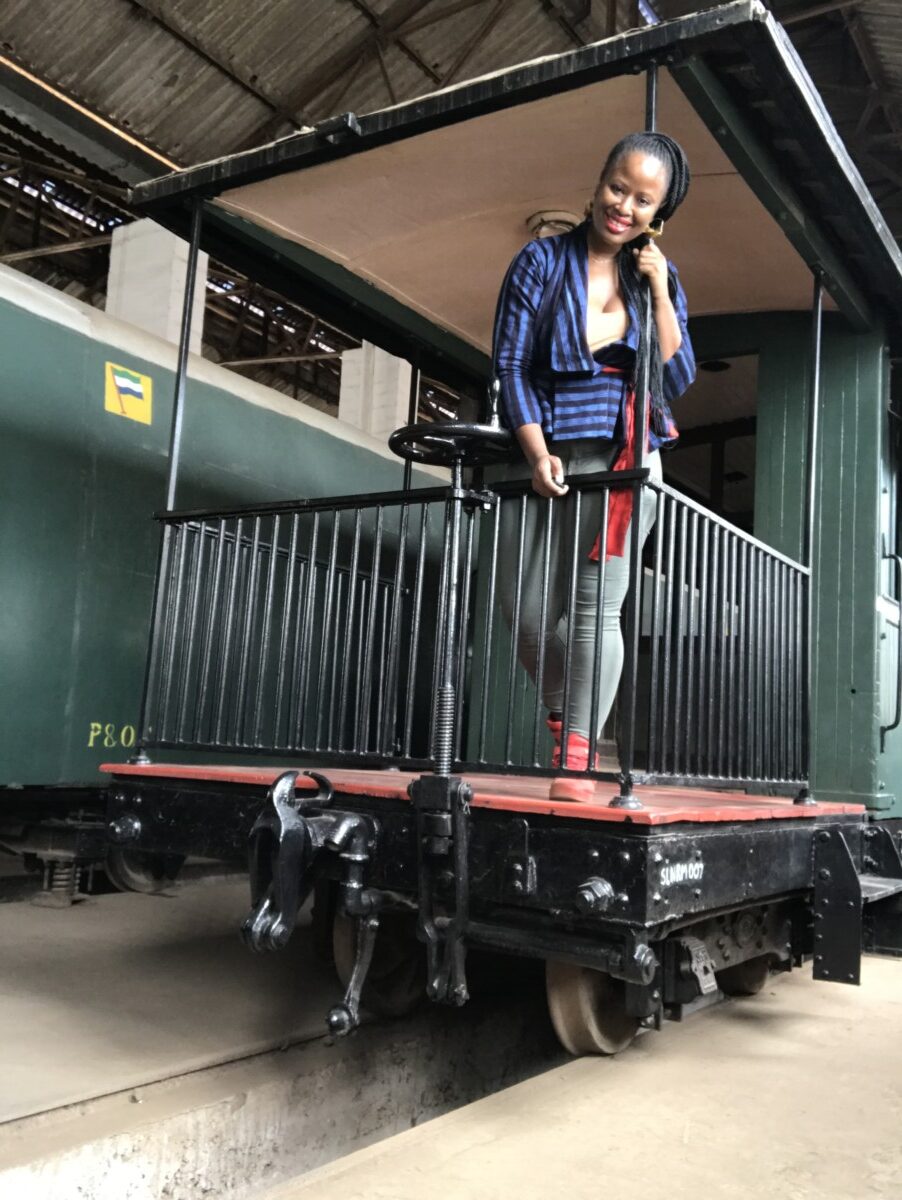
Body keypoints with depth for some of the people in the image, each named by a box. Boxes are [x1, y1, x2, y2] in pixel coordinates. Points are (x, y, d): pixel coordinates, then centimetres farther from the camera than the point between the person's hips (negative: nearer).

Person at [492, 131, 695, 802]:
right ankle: (565, 713, 27)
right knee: (526, 611, 0)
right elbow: (511, 364, -1)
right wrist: (537, 453, -12)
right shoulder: (543, 261, 4)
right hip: (548, 457, 0)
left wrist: (659, 290, -3)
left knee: (597, 607, -8)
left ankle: (578, 756, -4)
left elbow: (677, 381, 5)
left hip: (624, 461, 0)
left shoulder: (657, 277, 11)